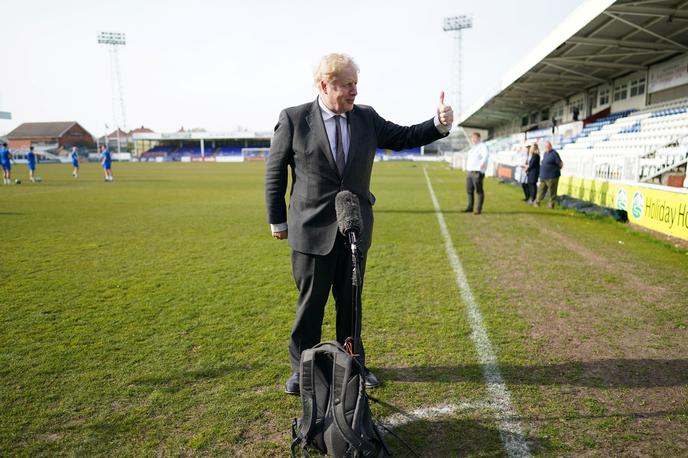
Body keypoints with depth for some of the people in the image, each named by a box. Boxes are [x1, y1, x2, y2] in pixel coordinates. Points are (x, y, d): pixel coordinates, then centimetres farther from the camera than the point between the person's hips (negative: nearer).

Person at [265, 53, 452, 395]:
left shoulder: (367, 118, 4)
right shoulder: (293, 119, -5)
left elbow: (406, 137, 9)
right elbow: (275, 172, 0)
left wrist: (439, 124, -10)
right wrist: (277, 220, 2)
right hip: (312, 230, -3)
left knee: (351, 302, 16)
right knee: (310, 303, 9)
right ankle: (301, 368, 30)